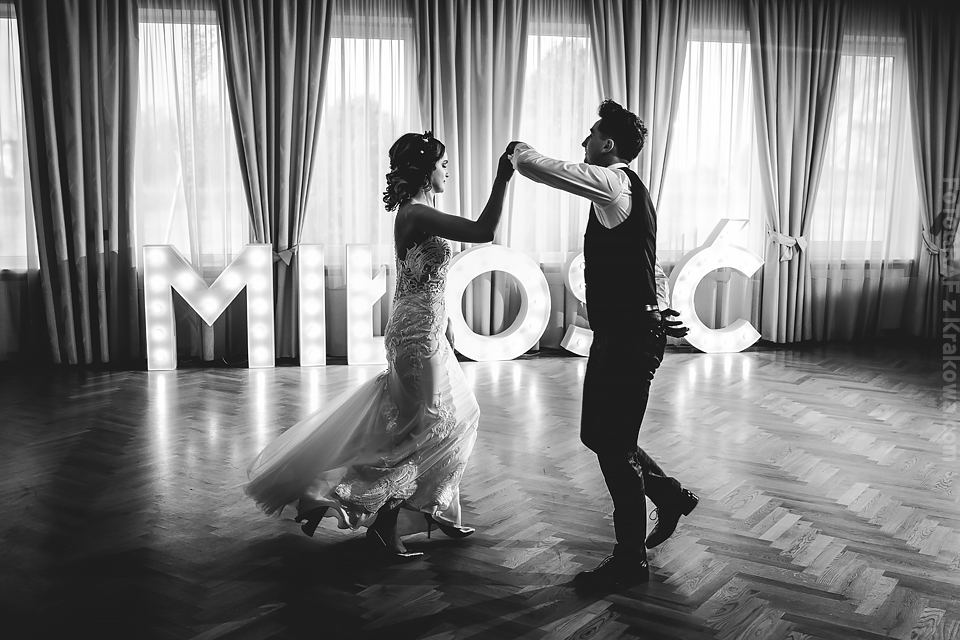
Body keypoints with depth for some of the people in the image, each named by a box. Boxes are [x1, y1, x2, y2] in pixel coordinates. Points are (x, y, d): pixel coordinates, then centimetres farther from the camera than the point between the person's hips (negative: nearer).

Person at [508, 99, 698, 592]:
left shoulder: (612, 182, -15)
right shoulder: (629, 192, 17)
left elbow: (537, 168, -22)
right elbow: (651, 268, 22)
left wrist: (518, 149, 0)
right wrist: (661, 311, 12)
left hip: (629, 339, -10)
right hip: (616, 334, 10)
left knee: (614, 447, 1)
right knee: (598, 435, 19)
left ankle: (630, 560, 16)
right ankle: (669, 495, 37)